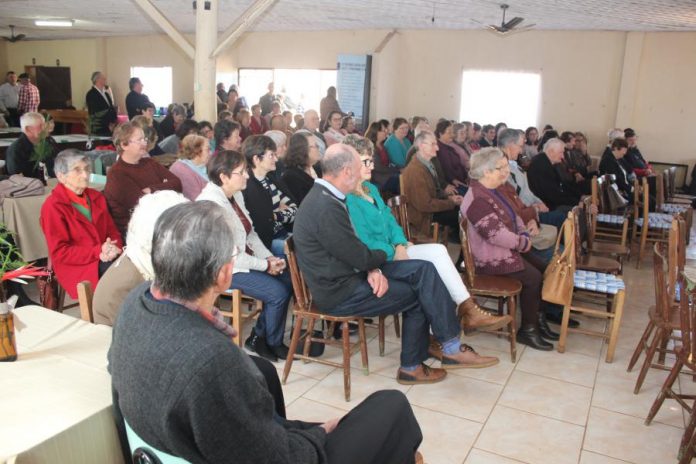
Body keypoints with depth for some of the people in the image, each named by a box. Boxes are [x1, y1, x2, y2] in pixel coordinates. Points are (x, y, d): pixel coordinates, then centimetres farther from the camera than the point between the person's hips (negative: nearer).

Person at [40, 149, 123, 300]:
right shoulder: (53, 206, -5)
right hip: (78, 266, -6)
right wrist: (98, 252, -19)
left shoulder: (96, 197, 15)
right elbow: (59, 252, -9)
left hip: (106, 259, 6)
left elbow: (112, 231, 15)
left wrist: (114, 248, -10)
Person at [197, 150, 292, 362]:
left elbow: (250, 233, 11)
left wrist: (269, 257, -5)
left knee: (287, 279, 0)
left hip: (244, 258, 9)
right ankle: (272, 343, 11)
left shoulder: (236, 195, 4)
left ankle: (259, 336, 12)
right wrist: (264, 265, -17)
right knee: (278, 292, -16)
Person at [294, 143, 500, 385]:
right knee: (419, 295, 0)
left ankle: (450, 347, 4)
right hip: (339, 291, -9)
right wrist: (383, 256, 1)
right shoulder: (326, 207, -27)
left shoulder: (325, 196, 6)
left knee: (424, 268, 0)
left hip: (347, 272, 9)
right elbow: (359, 257, -21)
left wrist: (374, 269, -10)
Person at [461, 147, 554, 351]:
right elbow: (495, 234, -29)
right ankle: (528, 330, 1)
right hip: (490, 258, -10)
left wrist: (524, 233, -1)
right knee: (533, 277, -14)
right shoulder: (478, 199, -23)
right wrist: (523, 243, -15)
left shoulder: (491, 191, 11)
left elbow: (513, 216, 19)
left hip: (505, 249, 10)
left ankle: (539, 315, 16)